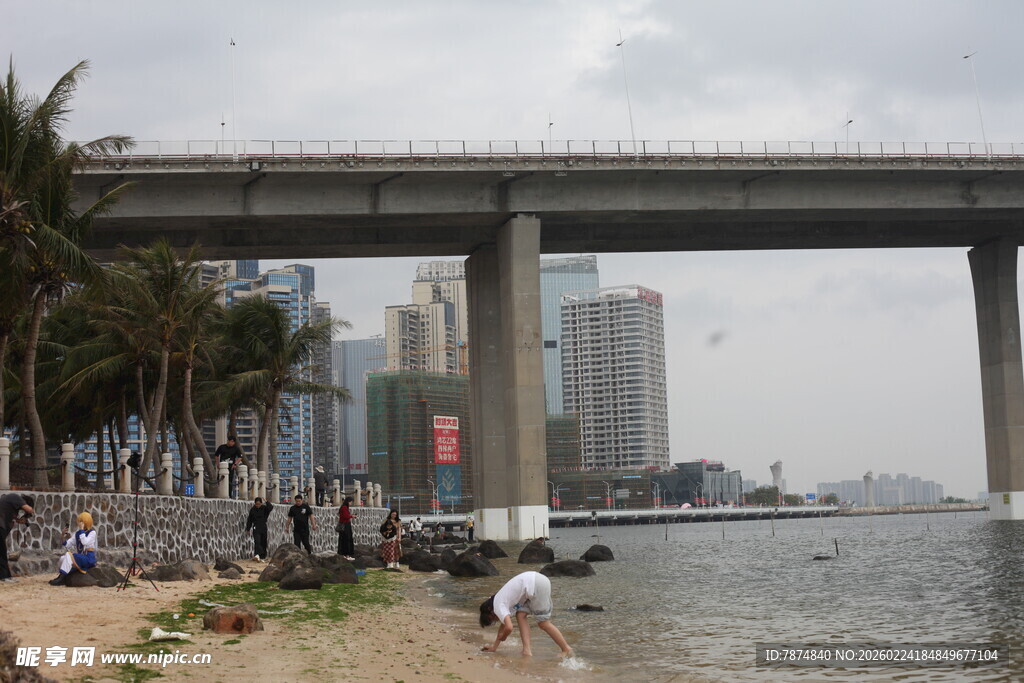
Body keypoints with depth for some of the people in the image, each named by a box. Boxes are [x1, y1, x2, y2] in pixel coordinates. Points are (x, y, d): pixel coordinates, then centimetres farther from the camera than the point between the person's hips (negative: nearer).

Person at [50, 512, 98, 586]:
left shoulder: (92, 533, -4)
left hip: (89, 559, -7)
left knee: (69, 555, -24)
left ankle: (61, 578, -26)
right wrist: (64, 535, -7)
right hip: (80, 558, 7)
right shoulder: (77, 533, 15)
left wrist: (81, 530, -19)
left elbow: (85, 542, -22)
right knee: (63, 557, -9)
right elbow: (67, 544, 10)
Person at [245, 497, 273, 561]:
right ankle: (257, 555, -32)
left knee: (263, 542, 6)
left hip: (263, 527, 1)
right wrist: (248, 529, 10)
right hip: (256, 528, -1)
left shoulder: (264, 508, -1)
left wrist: (266, 502, -29)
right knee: (257, 541, -17)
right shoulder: (252, 510, 1)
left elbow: (271, 507, -22)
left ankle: (262, 557, 16)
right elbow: (249, 520, 8)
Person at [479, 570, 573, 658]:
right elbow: (504, 624, 28)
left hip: (537, 585, -10)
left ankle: (567, 650, 6)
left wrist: (502, 638, 2)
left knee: (543, 623, -1)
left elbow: (509, 627, -19)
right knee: (520, 616, 6)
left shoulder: (499, 607, -7)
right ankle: (527, 650, -1)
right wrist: (494, 647, 31)